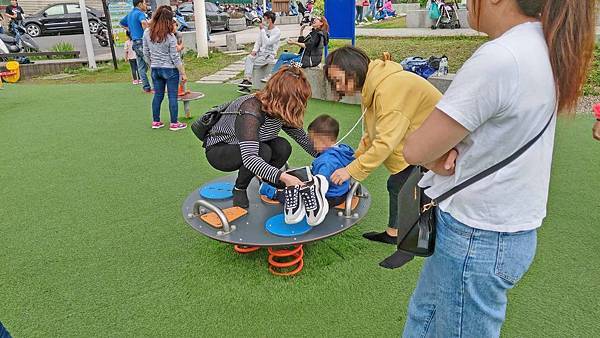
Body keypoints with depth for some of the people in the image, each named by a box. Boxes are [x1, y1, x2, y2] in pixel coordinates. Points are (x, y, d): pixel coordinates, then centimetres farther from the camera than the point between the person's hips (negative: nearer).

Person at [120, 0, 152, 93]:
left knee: (141, 67, 8)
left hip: (135, 43, 9)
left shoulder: (129, 15, 18)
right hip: (142, 41, -9)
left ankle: (146, 87, 10)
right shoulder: (140, 13, -10)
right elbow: (144, 22, -33)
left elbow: (122, 23, 35)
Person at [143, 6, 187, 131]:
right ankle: (174, 123, 9)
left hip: (155, 69, 5)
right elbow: (175, 57, -13)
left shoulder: (147, 33, -2)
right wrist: (183, 73, -5)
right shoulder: (170, 36, -16)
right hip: (170, 69, -5)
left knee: (158, 95, 15)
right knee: (172, 96, 3)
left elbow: (146, 53, 6)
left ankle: (155, 121, 22)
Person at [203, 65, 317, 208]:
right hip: (218, 151, -6)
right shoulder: (250, 111, -37)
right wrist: (283, 177, -53)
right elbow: (249, 158, -47)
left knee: (283, 148, -20)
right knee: (262, 151, -33)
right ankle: (239, 189, -7)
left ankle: (267, 181, 8)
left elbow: (302, 137, 0)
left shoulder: (284, 111, -13)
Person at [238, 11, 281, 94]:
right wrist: (254, 50, -4)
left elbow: (267, 42, -20)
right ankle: (247, 79, -31)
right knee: (249, 58, -23)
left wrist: (262, 30, -15)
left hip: (269, 54, -6)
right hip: (261, 52, 6)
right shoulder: (264, 29, 14)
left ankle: (248, 81, -17)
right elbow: (258, 41, 15)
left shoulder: (277, 32, -8)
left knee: (251, 62, -24)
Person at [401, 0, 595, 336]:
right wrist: (451, 148, -8)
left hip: (476, 238, -9)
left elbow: (416, 150, -21)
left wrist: (439, 158, 0)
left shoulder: (499, 59, -26)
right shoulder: (543, 47, 4)